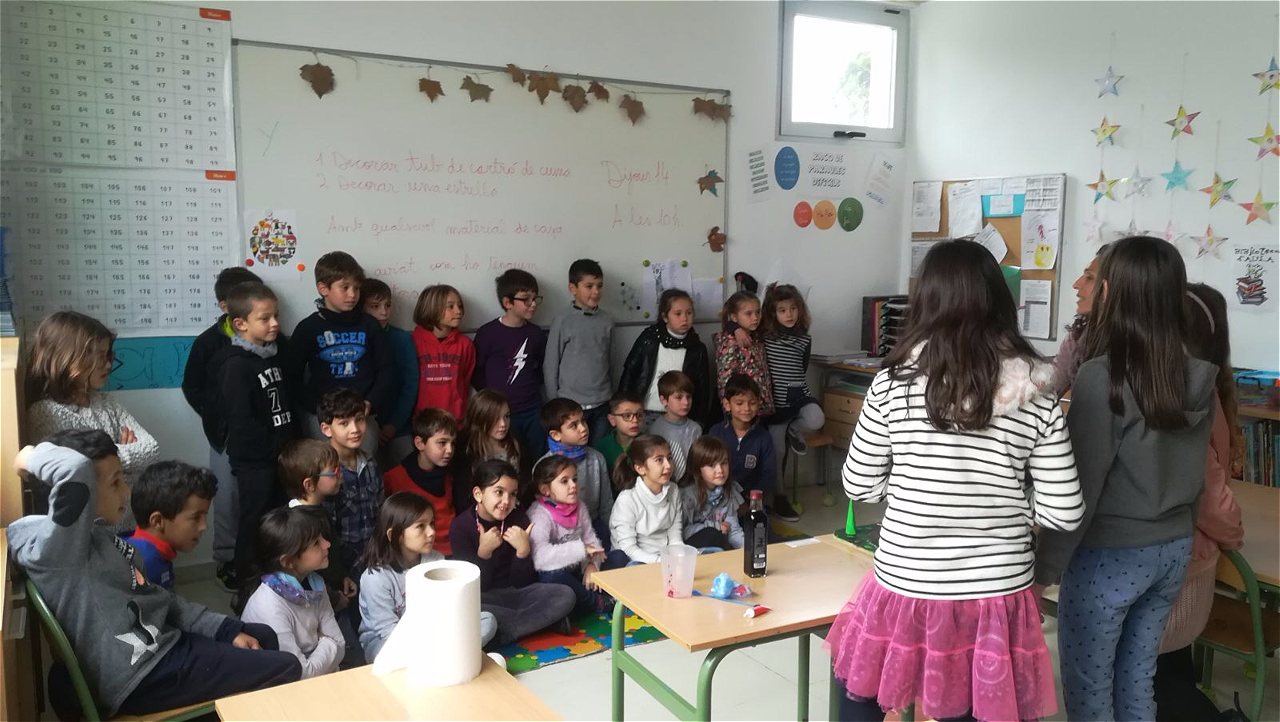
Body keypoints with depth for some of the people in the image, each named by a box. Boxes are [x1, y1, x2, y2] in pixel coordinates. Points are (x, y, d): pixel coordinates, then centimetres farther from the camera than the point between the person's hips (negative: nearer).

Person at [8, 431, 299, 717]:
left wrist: (228, 629, 8)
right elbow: (76, 468, -41)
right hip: (139, 675, -10)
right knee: (286, 670, -5)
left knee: (264, 636, 22)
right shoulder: (52, 544, -21)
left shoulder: (100, 534, 9)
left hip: (161, 641, 10)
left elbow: (157, 598, 12)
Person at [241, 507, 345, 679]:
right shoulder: (268, 607, -21)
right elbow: (302, 675, -18)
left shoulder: (314, 584, 0)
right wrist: (327, 646, -4)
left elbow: (338, 643, 3)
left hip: (319, 681, 6)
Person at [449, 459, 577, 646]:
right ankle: (544, 620, -22)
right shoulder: (461, 525, -10)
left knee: (565, 595, -20)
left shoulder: (518, 519, -4)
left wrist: (523, 550, -22)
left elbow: (521, 583, -6)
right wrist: (483, 552, -27)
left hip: (515, 593, 2)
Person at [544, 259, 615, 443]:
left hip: (601, 404, 3)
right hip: (571, 405, -3)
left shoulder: (607, 321, 4)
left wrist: (611, 396, 12)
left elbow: (609, 360, 12)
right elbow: (550, 365, -2)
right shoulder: (562, 322, -7)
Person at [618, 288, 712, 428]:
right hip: (645, 415, -1)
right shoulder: (649, 338, -2)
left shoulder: (697, 349, 1)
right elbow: (629, 373, 1)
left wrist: (701, 423, 2)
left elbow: (703, 389, 5)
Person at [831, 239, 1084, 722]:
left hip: (906, 588, -1)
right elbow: (1063, 513, -4)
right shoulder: (1036, 399, -8)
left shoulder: (894, 384, -12)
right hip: (995, 597, 2)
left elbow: (859, 486, -3)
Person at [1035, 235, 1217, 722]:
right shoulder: (1197, 377, -1)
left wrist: (1045, 568, -10)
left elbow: (1080, 485, -18)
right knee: (1137, 681, 20)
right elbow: (1190, 475, 9)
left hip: (1110, 555, -7)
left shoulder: (1103, 376, -21)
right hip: (1174, 548, 7)